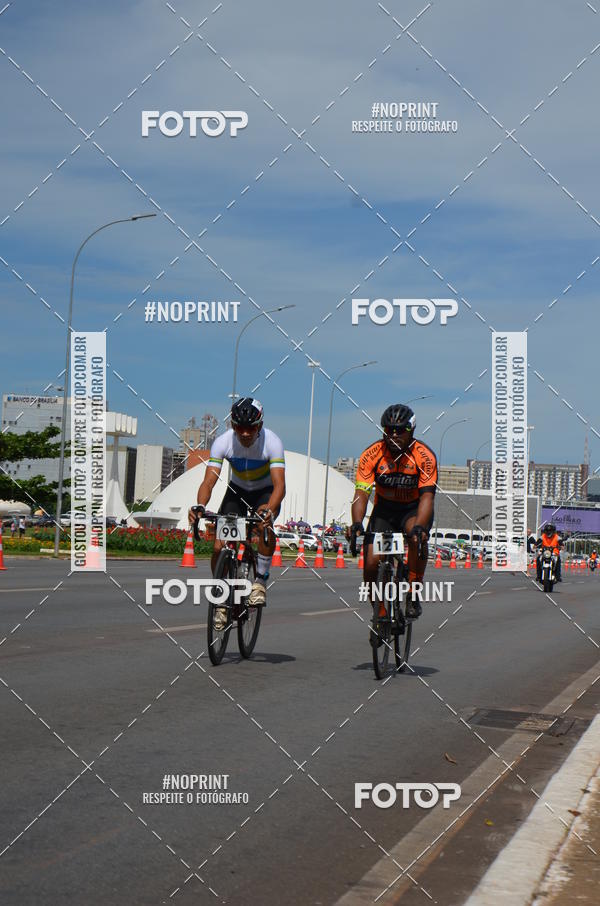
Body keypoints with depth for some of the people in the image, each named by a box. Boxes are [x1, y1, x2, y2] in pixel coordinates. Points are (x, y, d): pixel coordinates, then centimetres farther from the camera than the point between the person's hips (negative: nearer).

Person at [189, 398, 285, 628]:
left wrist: (270, 509, -59)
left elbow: (279, 485, -39)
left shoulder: (272, 442, -30)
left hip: (266, 493, -2)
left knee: (264, 525, -36)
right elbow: (209, 481, -30)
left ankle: (260, 579, -16)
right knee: (220, 546, -15)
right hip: (237, 490, 2)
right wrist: (200, 506, -51)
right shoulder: (223, 442, -25)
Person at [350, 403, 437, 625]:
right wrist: (357, 523, -41)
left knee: (417, 538, -35)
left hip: (414, 509, -1)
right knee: (371, 562, -14)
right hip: (384, 509, 2)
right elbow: (361, 494, -23)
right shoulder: (372, 454, -18)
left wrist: (419, 526, -46)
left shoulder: (425, 456, -21)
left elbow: (427, 496, -29)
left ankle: (413, 595, -19)